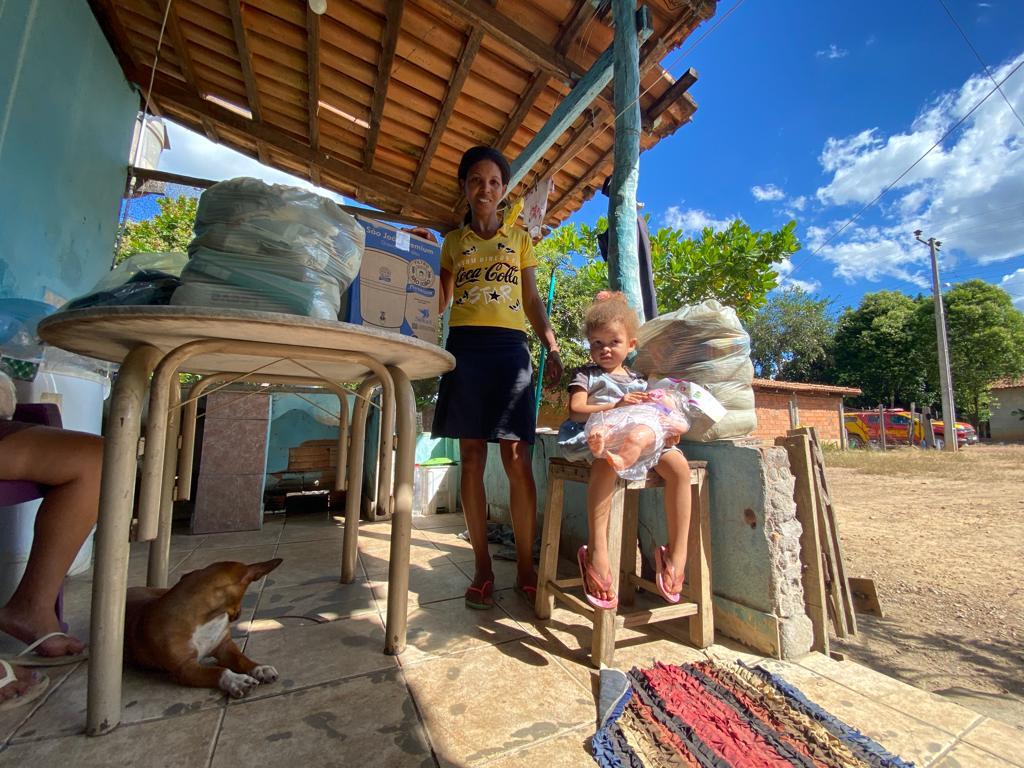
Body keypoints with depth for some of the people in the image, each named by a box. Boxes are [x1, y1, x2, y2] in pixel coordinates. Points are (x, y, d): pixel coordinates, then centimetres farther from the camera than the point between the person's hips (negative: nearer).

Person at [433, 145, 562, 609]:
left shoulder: (519, 237, 19)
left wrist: (552, 346, 2)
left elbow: (532, 300, 14)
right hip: (464, 347, 1)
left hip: (509, 348, -1)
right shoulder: (453, 241, 20)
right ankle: (482, 568, 9)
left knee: (517, 458, -8)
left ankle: (525, 568, 4)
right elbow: (439, 301, 17)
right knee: (472, 457, -1)